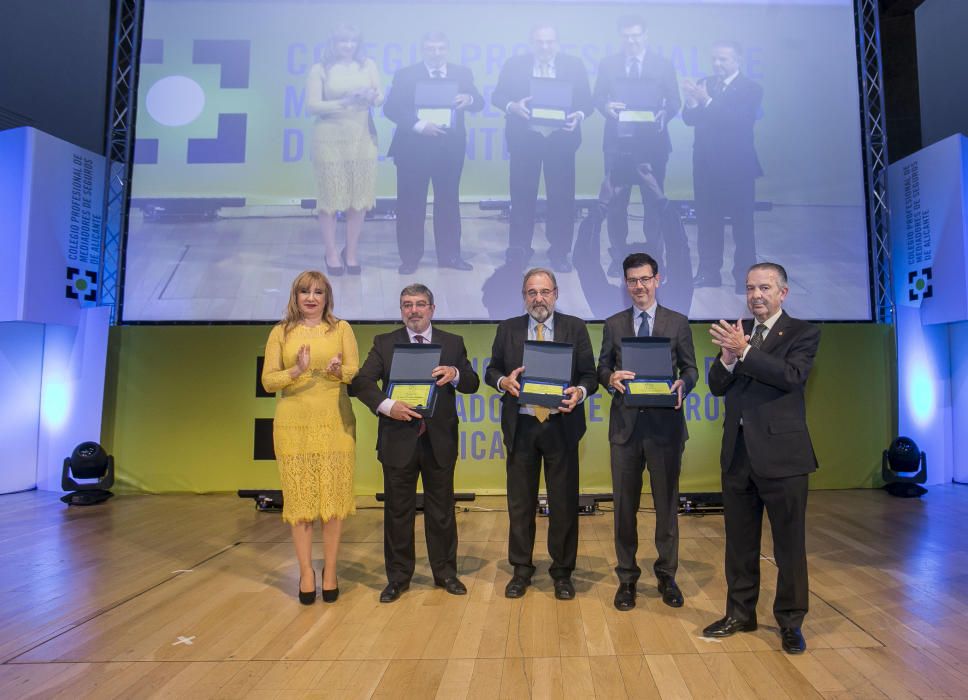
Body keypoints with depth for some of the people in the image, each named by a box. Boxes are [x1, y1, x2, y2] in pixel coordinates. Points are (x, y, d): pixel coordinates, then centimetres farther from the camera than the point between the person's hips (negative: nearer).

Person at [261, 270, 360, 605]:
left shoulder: (341, 328, 7)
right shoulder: (281, 332, 7)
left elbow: (356, 372, 0)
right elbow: (268, 380, 1)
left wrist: (339, 371, -22)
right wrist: (296, 371, -18)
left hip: (335, 423, 0)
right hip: (294, 425, 0)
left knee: (333, 498, 2)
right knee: (299, 499, 3)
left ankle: (330, 571, 15)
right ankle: (306, 572, 15)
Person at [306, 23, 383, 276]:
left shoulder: (368, 65, 10)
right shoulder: (320, 69, 1)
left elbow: (380, 98, 8)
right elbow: (312, 106, -5)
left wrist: (372, 97, -16)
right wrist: (344, 102, -16)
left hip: (362, 137, 3)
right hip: (330, 138, -2)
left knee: (359, 197, 4)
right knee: (330, 197, 0)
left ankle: (352, 252, 16)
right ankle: (331, 253, 12)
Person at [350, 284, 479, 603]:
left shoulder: (453, 343, 7)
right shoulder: (384, 343, 4)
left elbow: (472, 384, 3)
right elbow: (362, 381, -5)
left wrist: (455, 374, -19)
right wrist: (386, 405, -22)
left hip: (439, 440, 1)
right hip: (399, 439, 0)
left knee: (441, 509, 10)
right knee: (397, 510, 8)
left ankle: (445, 572, 25)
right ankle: (398, 576, 22)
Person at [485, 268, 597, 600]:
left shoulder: (575, 327, 3)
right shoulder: (508, 329, 7)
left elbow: (589, 374, 1)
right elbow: (491, 370, 9)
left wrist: (580, 392, -20)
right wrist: (504, 381, -13)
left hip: (561, 426, -1)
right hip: (520, 426, 1)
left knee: (564, 502, 6)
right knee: (520, 501, 10)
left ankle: (562, 572, 23)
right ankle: (521, 570, 26)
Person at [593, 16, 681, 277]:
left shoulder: (663, 65, 7)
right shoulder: (607, 64, 10)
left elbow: (674, 101, 4)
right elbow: (597, 97, 6)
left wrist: (664, 115, -18)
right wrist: (606, 106, -17)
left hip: (652, 142, 0)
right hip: (618, 141, 1)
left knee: (654, 201, 3)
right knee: (616, 201, 3)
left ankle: (655, 257, 13)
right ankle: (618, 256, 14)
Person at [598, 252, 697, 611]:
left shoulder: (678, 323, 6)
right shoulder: (613, 324, 9)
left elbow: (690, 369, 6)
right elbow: (602, 368, 8)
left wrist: (682, 384, -16)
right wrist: (611, 377, -15)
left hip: (665, 423, -1)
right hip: (626, 423, 1)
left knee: (667, 502, 8)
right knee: (625, 504, 7)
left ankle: (666, 575, 25)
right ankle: (627, 577, 22)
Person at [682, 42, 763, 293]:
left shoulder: (751, 89, -4)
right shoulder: (704, 84, 9)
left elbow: (740, 122, -19)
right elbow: (690, 119, 1)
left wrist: (707, 101, -26)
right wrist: (692, 102, -21)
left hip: (737, 165, -4)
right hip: (706, 163, 4)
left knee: (742, 223, 0)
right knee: (707, 221, 6)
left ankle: (745, 277, 6)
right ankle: (709, 272, 14)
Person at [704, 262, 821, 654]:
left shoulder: (802, 333, -2)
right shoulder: (735, 333, 11)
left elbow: (793, 375, -20)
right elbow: (717, 387, 4)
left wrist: (745, 351, -26)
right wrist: (727, 357, -15)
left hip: (781, 452, -4)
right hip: (738, 452, 5)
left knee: (789, 542, 6)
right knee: (739, 540, 14)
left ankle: (790, 622, 23)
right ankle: (740, 614, 29)